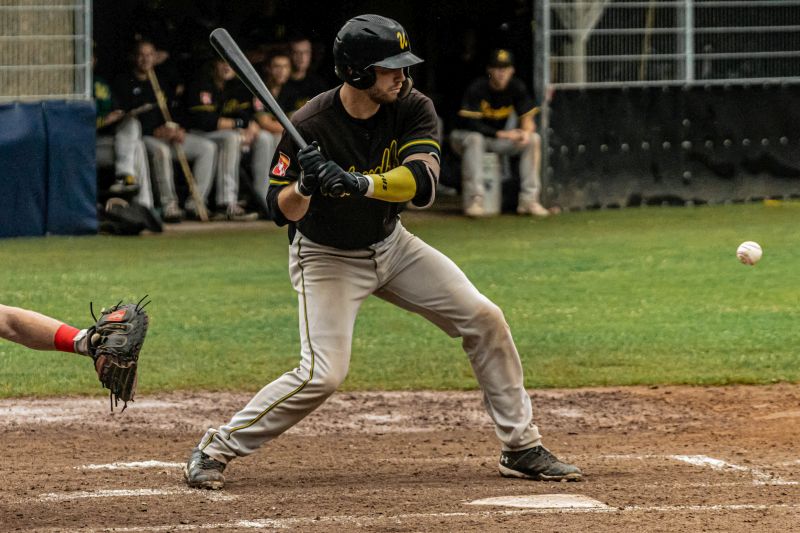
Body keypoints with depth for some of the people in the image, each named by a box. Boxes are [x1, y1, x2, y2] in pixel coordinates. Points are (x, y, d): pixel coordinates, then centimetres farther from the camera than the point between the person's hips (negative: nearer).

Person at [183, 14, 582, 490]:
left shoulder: (413, 109, -16)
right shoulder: (309, 127, -25)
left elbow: (423, 185, -31)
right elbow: (282, 212, -19)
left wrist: (359, 182, -46)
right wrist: (306, 185, -41)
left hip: (391, 245, 5)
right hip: (328, 258, -5)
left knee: (485, 319, -3)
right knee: (323, 375, -19)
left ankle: (522, 449, 8)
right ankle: (215, 450, -3)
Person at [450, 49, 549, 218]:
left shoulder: (517, 88, -7)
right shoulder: (477, 88, -21)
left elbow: (527, 118, -7)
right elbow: (471, 123, -28)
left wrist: (526, 131, -32)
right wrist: (502, 134, -34)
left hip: (499, 140, 5)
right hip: (466, 136, -5)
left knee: (534, 139, -14)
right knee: (474, 139, -39)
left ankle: (529, 200, -16)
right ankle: (475, 200, -41)